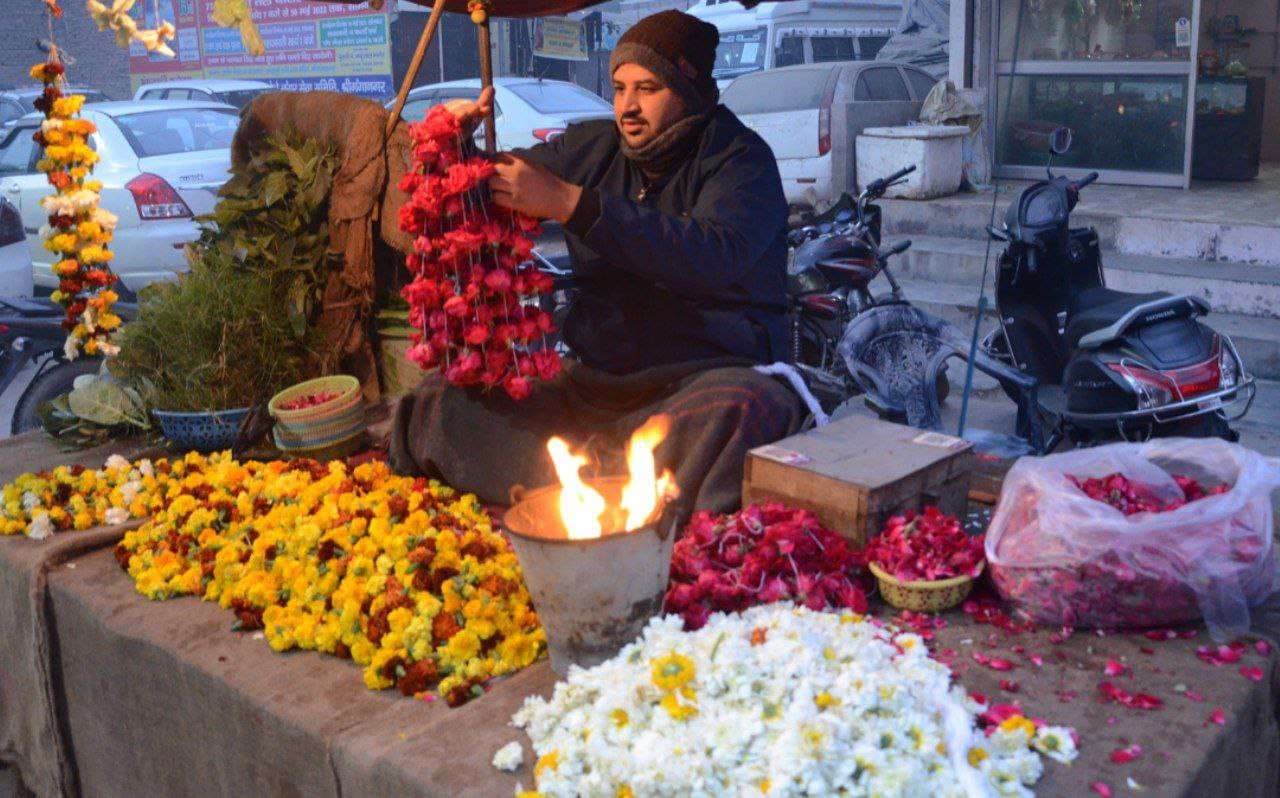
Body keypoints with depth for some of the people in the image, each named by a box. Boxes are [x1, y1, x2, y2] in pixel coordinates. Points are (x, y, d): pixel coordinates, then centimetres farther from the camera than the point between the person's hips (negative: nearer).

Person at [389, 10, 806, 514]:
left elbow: (714, 256, -24)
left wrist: (568, 203, -26)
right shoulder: (592, 148, 11)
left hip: (702, 376, -5)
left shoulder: (740, 158, -3)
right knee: (440, 401, -14)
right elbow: (490, 186, 23)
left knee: (750, 409, -39)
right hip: (592, 383, 5)